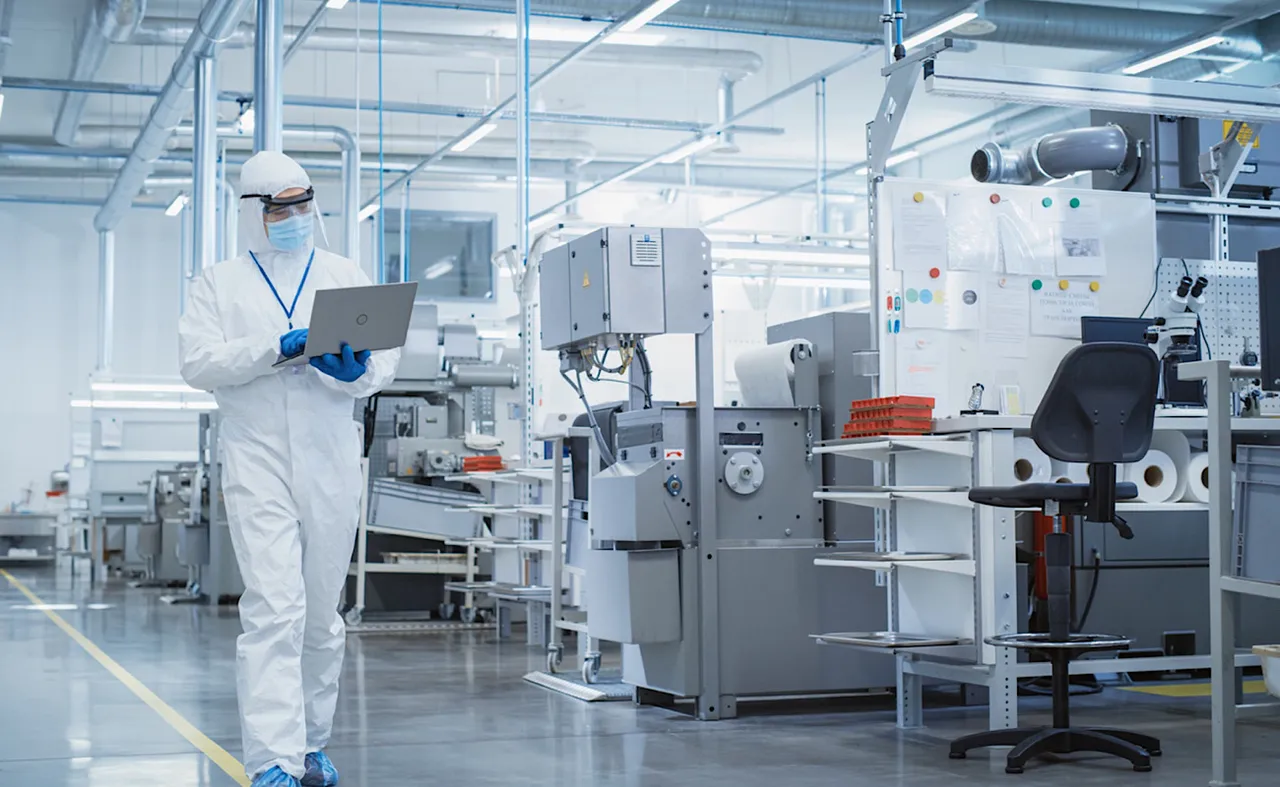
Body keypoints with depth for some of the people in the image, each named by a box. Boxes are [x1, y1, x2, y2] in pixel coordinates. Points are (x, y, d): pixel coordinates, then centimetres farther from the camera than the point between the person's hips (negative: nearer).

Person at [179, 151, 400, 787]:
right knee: (274, 610, -13)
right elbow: (197, 362, -3)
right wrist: (274, 349, -16)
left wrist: (354, 370, -18)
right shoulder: (220, 284, 9)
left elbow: (385, 359, 5)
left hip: (332, 463, 3)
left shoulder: (346, 277, 13)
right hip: (257, 462, -2)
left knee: (322, 613, 10)